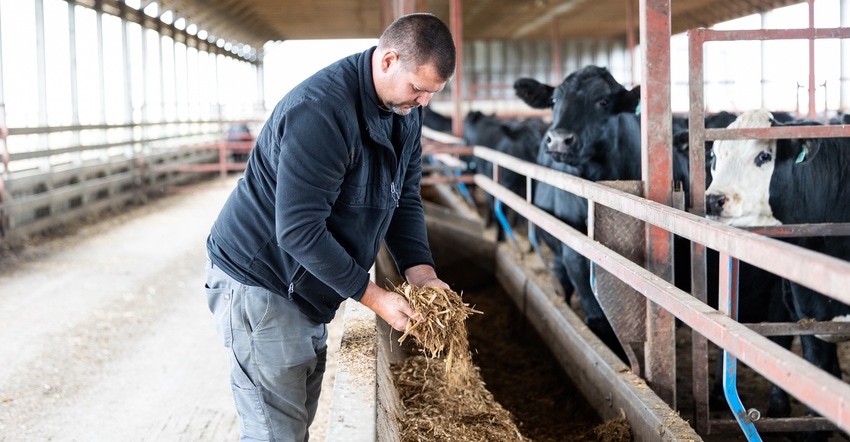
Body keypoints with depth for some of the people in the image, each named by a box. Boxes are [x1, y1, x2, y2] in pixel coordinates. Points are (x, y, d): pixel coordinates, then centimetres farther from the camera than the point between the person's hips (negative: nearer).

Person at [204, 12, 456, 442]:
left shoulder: (406, 111, 0)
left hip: (305, 291, 9)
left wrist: (420, 271, -9)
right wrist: (374, 296, -24)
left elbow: (405, 197, 7)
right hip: (258, 282, -9)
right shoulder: (321, 112, -29)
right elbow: (298, 230, -30)